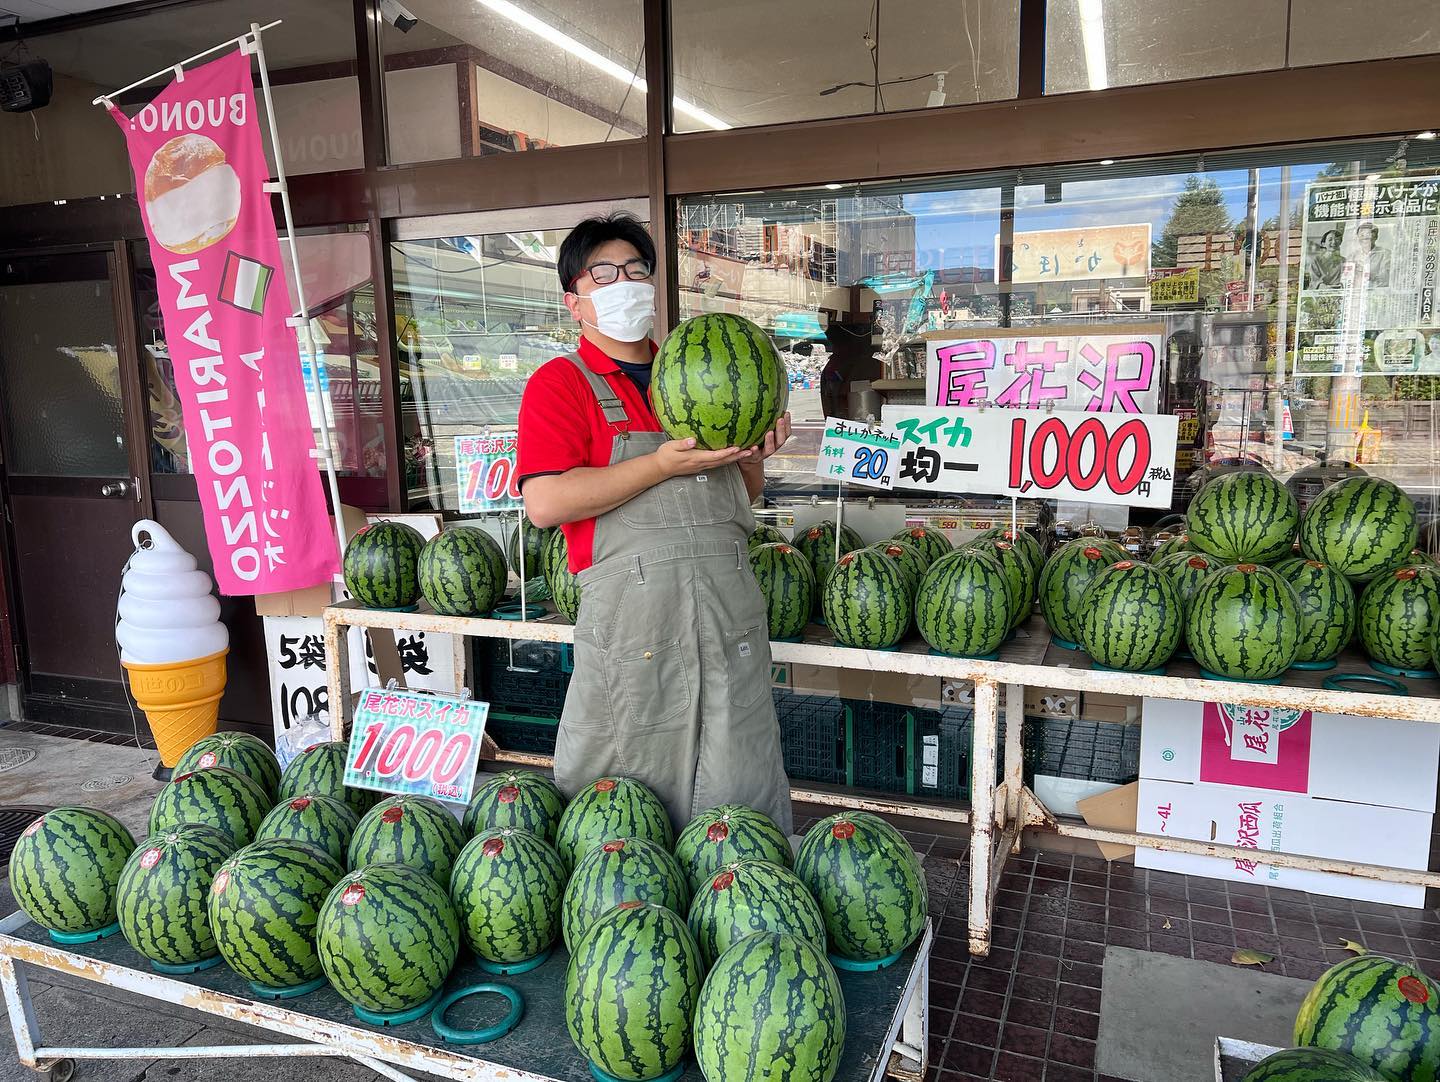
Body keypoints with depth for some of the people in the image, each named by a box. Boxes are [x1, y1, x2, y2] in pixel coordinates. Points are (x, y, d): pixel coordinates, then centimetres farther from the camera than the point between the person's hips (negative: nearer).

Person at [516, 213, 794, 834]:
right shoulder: (561, 382, 1)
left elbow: (744, 494, 25)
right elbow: (546, 504, -15)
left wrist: (755, 453, 3)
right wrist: (664, 465, -17)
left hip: (729, 607, 5)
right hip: (630, 613, -4)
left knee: (739, 790, 12)